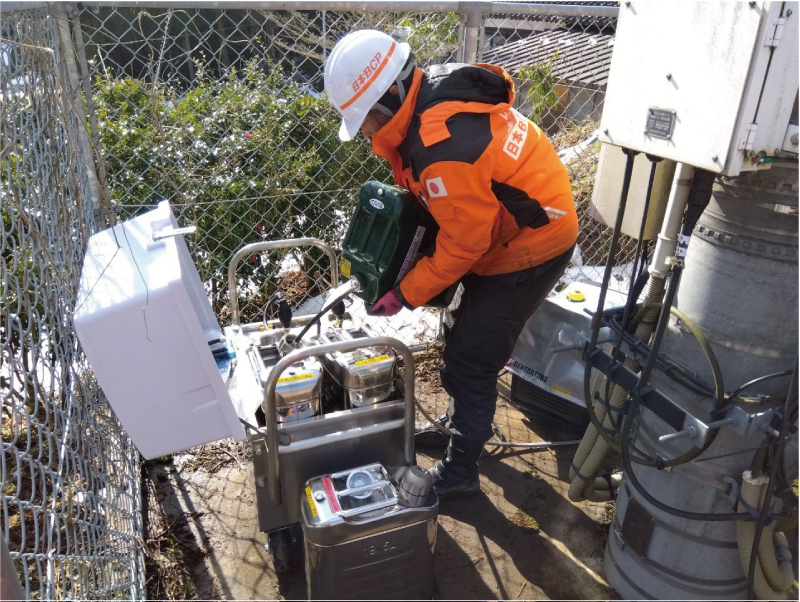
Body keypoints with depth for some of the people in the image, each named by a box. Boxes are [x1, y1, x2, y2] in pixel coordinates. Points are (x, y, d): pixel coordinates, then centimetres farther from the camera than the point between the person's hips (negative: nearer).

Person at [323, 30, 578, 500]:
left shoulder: (445, 147, -33)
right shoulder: (432, 95, -3)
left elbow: (463, 244, -23)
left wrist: (405, 295, -13)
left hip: (530, 248, -9)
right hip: (503, 230, 9)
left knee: (471, 359, -1)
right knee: (466, 342, 21)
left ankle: (459, 473, 16)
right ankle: (461, 425, 43)